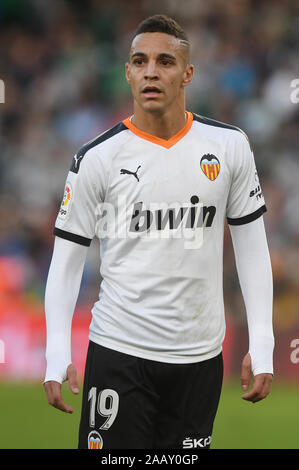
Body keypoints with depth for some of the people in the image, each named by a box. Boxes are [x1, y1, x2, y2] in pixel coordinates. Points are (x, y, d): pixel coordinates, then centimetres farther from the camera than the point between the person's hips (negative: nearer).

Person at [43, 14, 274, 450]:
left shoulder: (229, 146, 2)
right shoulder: (97, 158, -3)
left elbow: (252, 246, 8)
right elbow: (67, 258, 1)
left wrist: (261, 347, 1)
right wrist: (57, 356, -9)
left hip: (200, 355, 2)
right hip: (118, 349, -2)